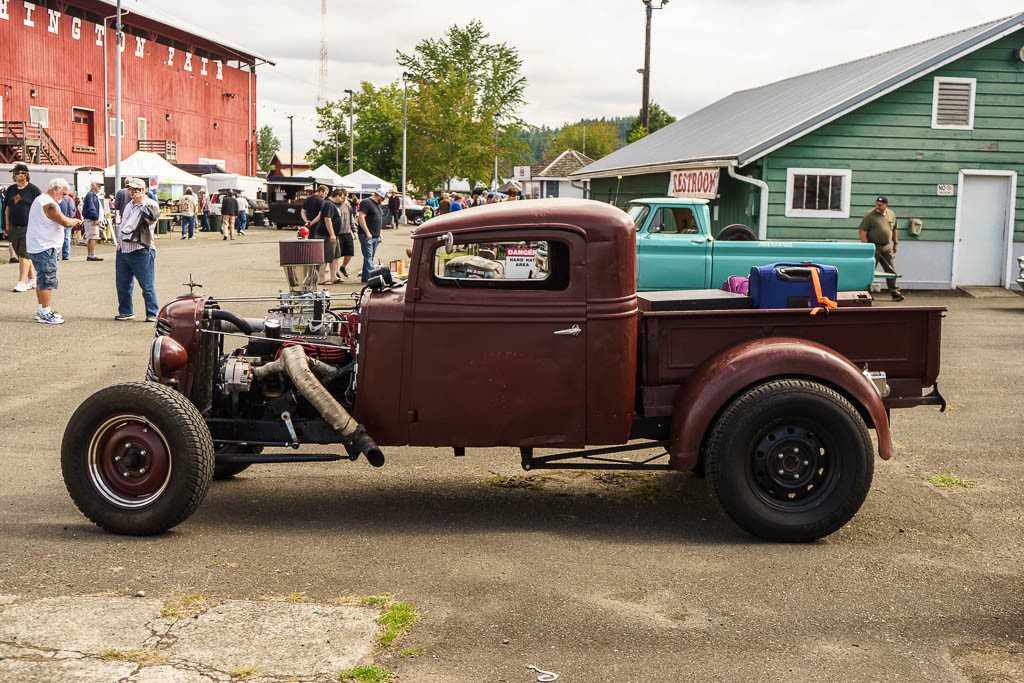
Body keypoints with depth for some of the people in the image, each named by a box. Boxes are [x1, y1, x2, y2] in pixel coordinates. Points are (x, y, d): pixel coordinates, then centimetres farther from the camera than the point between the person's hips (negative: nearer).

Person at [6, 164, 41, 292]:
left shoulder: (33, 190, -3)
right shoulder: (11, 190, 13)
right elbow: (7, 209, 18)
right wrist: (7, 227, 13)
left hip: (29, 228, -6)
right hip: (14, 228, 6)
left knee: (24, 254, -11)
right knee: (22, 255, 10)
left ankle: (22, 282, -12)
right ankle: (32, 279, 20)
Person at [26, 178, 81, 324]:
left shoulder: (39, 199, 17)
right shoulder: (49, 203, -18)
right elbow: (65, 222, -21)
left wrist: (70, 221, 9)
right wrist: (76, 221, -1)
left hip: (35, 246, 11)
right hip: (45, 248, -11)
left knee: (42, 279, 16)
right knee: (48, 281, -8)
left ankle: (41, 310, 23)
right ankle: (45, 314, -8)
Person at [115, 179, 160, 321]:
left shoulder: (150, 205, -6)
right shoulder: (129, 205, 18)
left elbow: (152, 218, -28)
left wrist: (142, 202, -23)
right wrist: (120, 241, 24)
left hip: (141, 252, -8)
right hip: (123, 251, 8)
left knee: (147, 286, -4)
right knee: (122, 284, 12)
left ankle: (152, 314, 4)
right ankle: (126, 311, 24)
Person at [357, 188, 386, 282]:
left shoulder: (377, 204, 20)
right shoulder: (366, 203, -10)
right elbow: (361, 217, -18)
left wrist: (379, 235, 21)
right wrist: (367, 232, -23)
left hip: (375, 236, 9)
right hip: (366, 236, -9)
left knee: (369, 258, 10)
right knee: (368, 258, -12)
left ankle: (365, 278, 15)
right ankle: (370, 277, -17)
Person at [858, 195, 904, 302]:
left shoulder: (891, 214, 9)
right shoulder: (870, 215, -7)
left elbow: (894, 229, 21)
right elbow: (861, 231, -10)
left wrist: (896, 243, 18)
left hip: (887, 247, 4)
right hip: (873, 247, -4)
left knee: (891, 271, 4)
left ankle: (894, 292, 10)